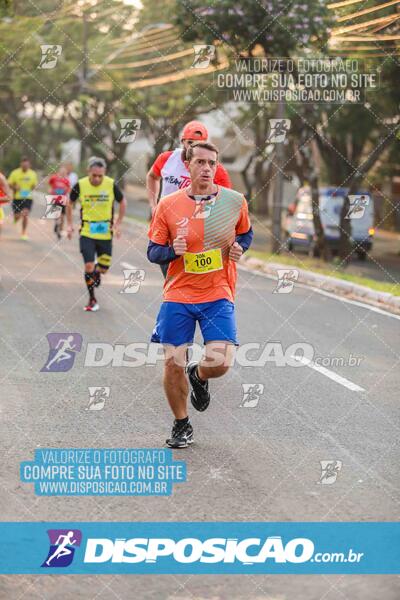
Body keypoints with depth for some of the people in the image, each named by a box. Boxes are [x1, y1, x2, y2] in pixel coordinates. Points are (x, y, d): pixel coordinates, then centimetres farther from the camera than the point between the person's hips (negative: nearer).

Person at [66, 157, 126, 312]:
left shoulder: (111, 185, -11)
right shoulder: (80, 185, -12)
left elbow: (122, 202, 6)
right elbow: (70, 203, 7)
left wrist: (118, 224, 1)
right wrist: (69, 224, 3)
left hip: (105, 233, 1)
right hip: (87, 233, -1)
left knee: (103, 268, 5)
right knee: (89, 266, -9)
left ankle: (96, 273, 43)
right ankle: (92, 299, 9)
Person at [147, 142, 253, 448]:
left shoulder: (235, 201, 0)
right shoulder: (168, 205, -2)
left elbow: (246, 233, 19)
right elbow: (153, 252, 5)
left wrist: (239, 248, -3)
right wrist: (173, 250, -16)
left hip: (218, 295, 0)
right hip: (178, 296, 0)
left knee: (220, 363, -16)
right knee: (173, 365, -1)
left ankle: (198, 376, 23)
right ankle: (182, 426, 23)